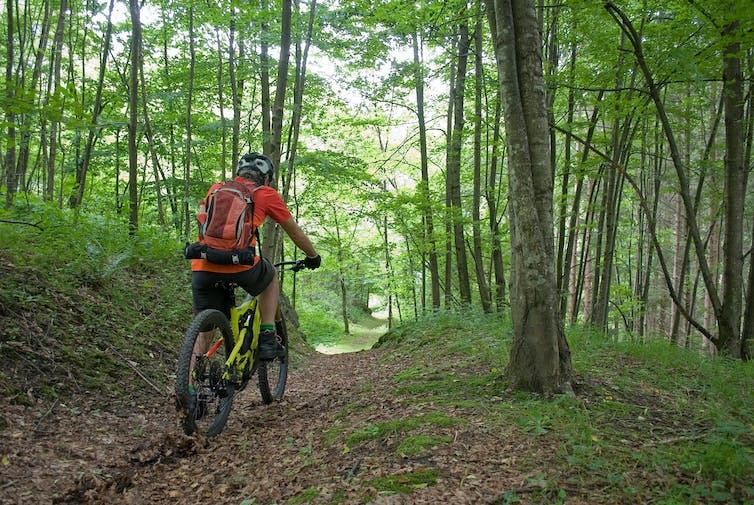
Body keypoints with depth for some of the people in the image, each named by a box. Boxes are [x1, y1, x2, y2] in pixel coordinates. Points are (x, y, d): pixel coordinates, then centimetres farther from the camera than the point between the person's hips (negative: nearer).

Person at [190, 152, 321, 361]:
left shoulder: (216, 189, 24)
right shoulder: (266, 194, 14)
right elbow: (295, 232, 23)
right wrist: (313, 256, 40)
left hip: (202, 267, 3)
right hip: (239, 264, -3)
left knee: (203, 331, 16)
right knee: (271, 275, 30)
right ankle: (267, 338, 22)